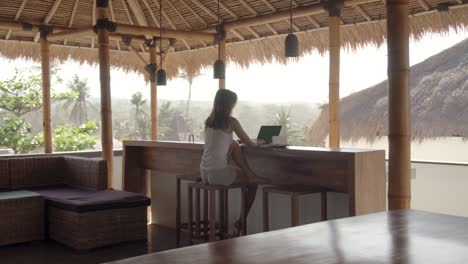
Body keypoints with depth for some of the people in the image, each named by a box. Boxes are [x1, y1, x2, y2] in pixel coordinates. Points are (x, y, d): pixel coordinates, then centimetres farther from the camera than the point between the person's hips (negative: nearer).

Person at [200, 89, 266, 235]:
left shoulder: (209, 121, 11)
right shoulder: (231, 121, -7)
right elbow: (250, 144, -1)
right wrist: (257, 142, 22)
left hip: (204, 173, 7)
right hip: (219, 173, -7)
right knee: (254, 182, 15)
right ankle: (241, 223, 18)